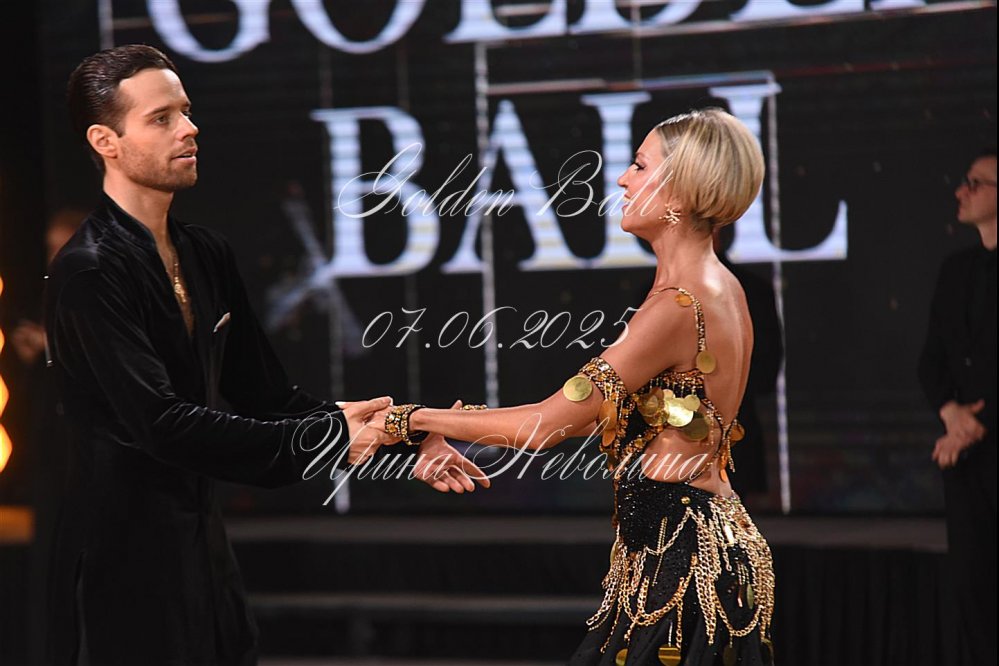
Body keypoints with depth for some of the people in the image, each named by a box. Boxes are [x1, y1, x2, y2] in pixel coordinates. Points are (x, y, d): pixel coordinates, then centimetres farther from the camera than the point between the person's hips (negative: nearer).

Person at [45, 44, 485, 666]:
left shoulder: (208, 253, 11)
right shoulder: (87, 272, -16)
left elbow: (263, 391, 12)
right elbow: (162, 424, -23)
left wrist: (394, 437, 0)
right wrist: (326, 437, -19)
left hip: (204, 545, 8)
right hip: (126, 561, -8)